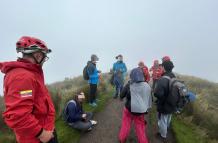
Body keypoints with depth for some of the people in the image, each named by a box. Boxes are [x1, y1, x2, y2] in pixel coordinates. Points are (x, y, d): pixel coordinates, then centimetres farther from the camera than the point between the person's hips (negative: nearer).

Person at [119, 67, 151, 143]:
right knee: (140, 128, 19)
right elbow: (149, 99, 1)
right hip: (140, 111, 1)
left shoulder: (129, 85, -16)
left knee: (125, 125, 20)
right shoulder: (147, 86, -9)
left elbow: (121, 96, -4)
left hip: (129, 109, -1)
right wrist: (146, 108, 15)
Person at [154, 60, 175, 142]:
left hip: (164, 105, -8)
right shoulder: (175, 78, -4)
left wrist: (155, 91, -16)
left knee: (162, 121, 16)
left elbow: (157, 94, -36)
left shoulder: (163, 79, -31)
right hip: (172, 104, 8)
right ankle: (165, 132, 56)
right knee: (168, 120, 30)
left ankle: (163, 136, 38)